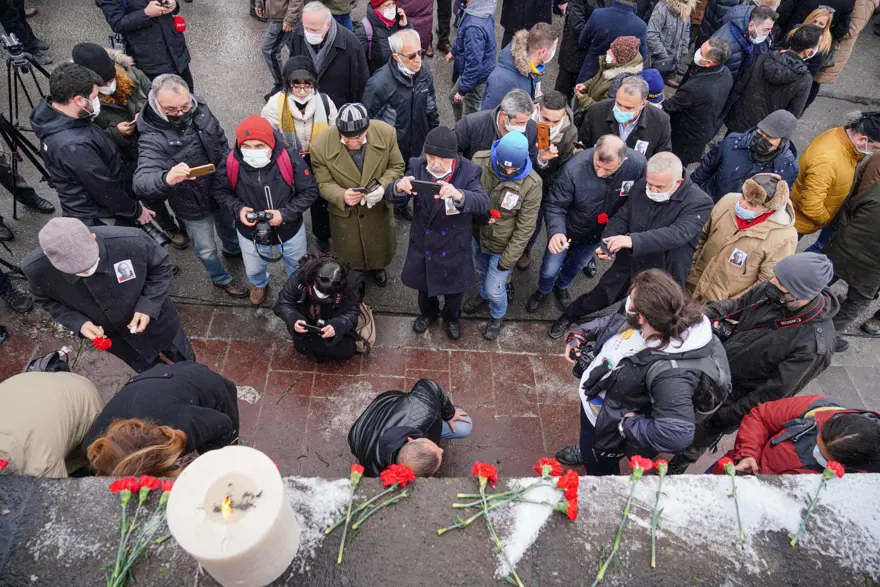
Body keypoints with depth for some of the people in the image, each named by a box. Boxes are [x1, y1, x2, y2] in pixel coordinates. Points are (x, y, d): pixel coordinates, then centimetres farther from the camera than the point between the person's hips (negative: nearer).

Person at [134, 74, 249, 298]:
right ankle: (222, 279, 47)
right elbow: (141, 182, -45)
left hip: (222, 190, 5)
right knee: (206, 249, 17)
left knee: (228, 226, 33)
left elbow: (222, 144, 1)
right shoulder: (152, 138, -32)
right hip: (193, 204, -5)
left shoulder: (200, 110, -15)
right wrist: (167, 178, -66)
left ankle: (233, 249, 66)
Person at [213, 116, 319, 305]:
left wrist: (286, 213, -28)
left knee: (298, 268, 26)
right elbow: (221, 191, -5)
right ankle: (259, 285, 67)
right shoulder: (232, 162, -23)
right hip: (250, 232, 1)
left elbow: (310, 191, -18)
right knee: (253, 269, 29)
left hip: (290, 229, -1)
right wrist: (238, 209, -25)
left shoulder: (288, 156, -28)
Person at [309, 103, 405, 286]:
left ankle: (377, 267, 63)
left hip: (379, 207, 2)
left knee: (380, 245, 28)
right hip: (344, 211, -1)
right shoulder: (321, 146, -29)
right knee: (349, 253, 22)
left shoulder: (386, 133, -24)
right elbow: (324, 184, -16)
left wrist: (382, 187, -29)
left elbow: (396, 167, -9)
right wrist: (343, 196, -38)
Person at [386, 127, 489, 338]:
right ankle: (427, 312, 58)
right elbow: (390, 194, -19)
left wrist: (459, 195, -54)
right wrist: (399, 186, -44)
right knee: (423, 283, 26)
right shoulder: (417, 166, -15)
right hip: (422, 242, 2)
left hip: (453, 246, -2)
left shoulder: (468, 171, -20)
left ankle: (452, 317, 54)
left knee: (454, 287, 22)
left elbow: (483, 203, -33)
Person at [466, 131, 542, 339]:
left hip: (502, 245, -3)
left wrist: (509, 259, -15)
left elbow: (525, 227, -19)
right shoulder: (479, 160, -22)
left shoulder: (531, 183, -28)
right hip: (476, 235, 3)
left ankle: (497, 316, 46)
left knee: (495, 289, 11)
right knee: (482, 272, 29)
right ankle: (484, 295, 64)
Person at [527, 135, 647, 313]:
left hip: (598, 233, 3)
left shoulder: (638, 165, -31)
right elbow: (554, 205, -26)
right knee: (550, 270, 11)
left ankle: (562, 286, 62)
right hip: (568, 230, -3)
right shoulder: (574, 169, -38)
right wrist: (556, 231, -44)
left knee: (578, 265, 28)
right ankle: (543, 290, 49)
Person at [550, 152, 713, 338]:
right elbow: (622, 217, 0)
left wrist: (633, 240, -49)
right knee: (599, 297, 20)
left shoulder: (699, 203, -23)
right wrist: (608, 244, -20)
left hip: (662, 276, -4)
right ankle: (569, 316, 49)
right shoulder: (639, 187, -7)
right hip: (627, 263, 4)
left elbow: (677, 233, -37)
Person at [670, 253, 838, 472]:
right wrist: (710, 314, -19)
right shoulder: (770, 292, -18)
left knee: (703, 434, 20)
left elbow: (774, 392, -25)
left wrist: (726, 417, -18)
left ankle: (679, 465, 51)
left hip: (736, 398, -5)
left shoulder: (813, 345, -34)